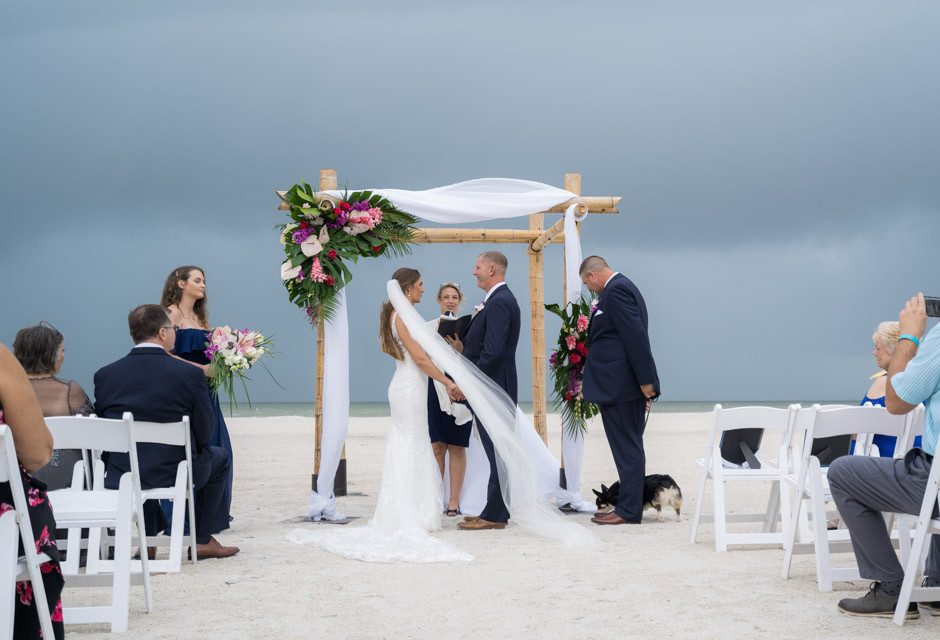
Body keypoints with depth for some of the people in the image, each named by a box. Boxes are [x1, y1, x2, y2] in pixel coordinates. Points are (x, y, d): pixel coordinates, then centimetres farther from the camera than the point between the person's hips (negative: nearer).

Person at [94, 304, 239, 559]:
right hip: (174, 474, -3)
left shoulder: (105, 375, -6)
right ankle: (202, 540, 29)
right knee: (220, 457, 27)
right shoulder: (189, 374, -14)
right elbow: (205, 433, -6)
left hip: (118, 477, 4)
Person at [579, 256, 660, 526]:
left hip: (618, 385, -11)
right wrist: (644, 381, 19)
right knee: (630, 446, 13)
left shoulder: (615, 291, -14)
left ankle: (628, 511, 1)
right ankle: (629, 508, 19)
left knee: (627, 447, -5)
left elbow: (635, 335, -22)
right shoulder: (624, 287, 18)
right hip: (626, 384, 11)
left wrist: (645, 380, -21)